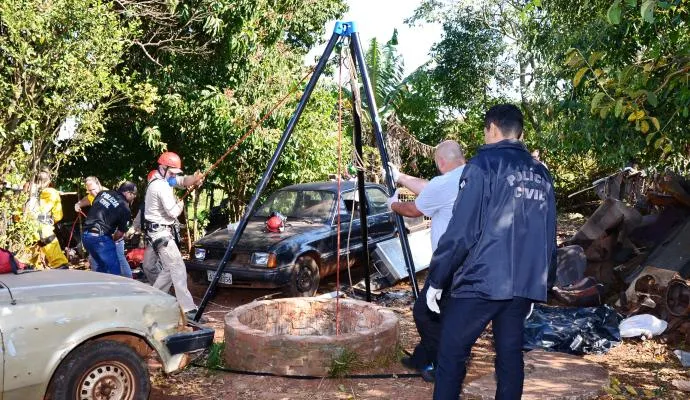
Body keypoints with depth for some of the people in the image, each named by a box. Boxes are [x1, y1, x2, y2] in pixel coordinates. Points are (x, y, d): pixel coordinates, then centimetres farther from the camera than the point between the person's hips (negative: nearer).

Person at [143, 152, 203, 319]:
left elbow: (182, 181, 5)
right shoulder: (162, 186, -19)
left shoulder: (159, 180, 12)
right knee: (177, 268, -13)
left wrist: (193, 179, -18)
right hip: (161, 233, -11)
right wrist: (180, 204, 1)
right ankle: (187, 308, -15)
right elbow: (173, 212, -21)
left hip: (155, 232, 11)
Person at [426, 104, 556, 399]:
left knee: (451, 353, 2)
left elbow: (461, 231, -13)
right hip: (525, 285, 7)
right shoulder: (542, 174, 13)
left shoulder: (484, 164, -7)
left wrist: (436, 280, -6)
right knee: (510, 354, 13)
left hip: (481, 281, -6)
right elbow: (549, 237, 16)